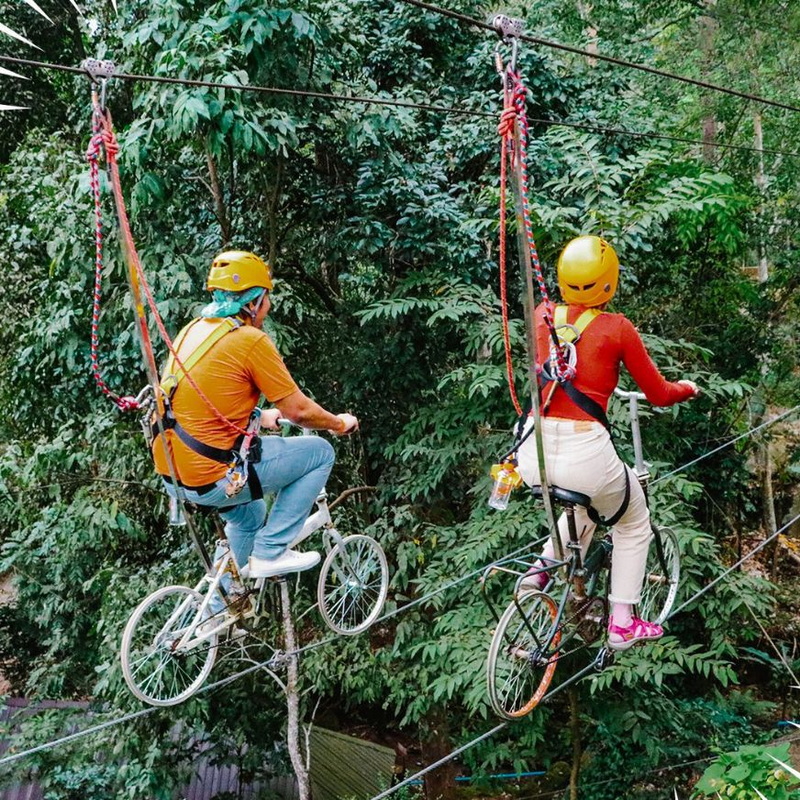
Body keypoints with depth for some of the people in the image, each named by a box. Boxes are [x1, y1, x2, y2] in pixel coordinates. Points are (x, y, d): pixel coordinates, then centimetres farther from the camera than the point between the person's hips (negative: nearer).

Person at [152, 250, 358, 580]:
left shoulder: (193, 330, 11)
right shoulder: (251, 340, -13)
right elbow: (299, 410, -9)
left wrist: (259, 416, 36)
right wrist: (340, 423, 10)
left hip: (170, 474, 9)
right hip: (214, 478, -9)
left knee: (249, 515, 35)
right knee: (319, 453, 5)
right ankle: (269, 552, 4)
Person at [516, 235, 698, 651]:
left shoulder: (543, 314, 7)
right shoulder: (617, 328, -4)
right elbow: (659, 395, 6)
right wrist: (688, 388, 26)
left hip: (533, 455, 5)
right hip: (585, 455, -5)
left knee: (584, 510, 37)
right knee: (634, 525, 25)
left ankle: (544, 567, 23)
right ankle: (622, 624, 27)